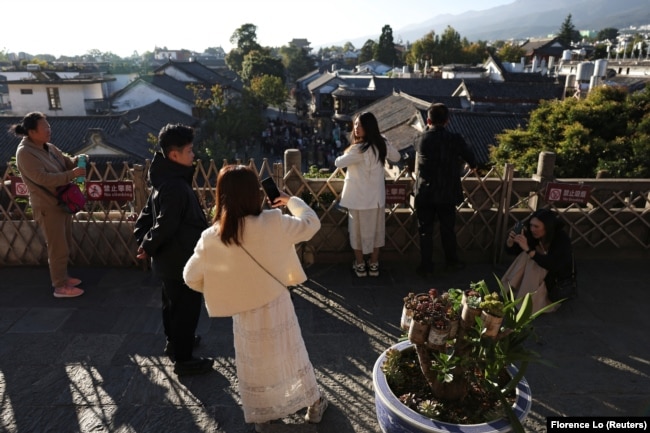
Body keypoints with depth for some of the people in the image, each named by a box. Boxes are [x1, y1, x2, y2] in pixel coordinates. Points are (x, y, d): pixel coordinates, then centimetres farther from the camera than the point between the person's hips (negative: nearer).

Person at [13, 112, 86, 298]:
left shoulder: (49, 147, 6)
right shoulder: (25, 153, -18)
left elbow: (66, 162, 15)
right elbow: (44, 178, -26)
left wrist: (76, 161, -8)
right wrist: (72, 174, -31)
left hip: (63, 203, 8)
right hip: (47, 207, -8)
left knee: (65, 245, 18)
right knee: (58, 248, 0)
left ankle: (62, 277, 34)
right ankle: (60, 287, 12)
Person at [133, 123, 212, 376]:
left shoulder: (167, 179, 7)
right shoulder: (176, 186, -27)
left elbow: (148, 213, 12)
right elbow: (165, 225, -28)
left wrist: (142, 239, 5)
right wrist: (148, 248, -13)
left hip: (170, 259, 10)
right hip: (180, 260, -10)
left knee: (173, 304, 25)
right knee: (186, 308, 4)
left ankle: (175, 342, 44)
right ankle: (183, 360, 17)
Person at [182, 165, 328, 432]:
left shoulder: (212, 238, -17)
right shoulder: (273, 223, -22)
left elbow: (191, 277, -5)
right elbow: (311, 223, -7)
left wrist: (219, 289, 12)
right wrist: (291, 201, 9)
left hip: (244, 313, 1)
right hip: (277, 305, 0)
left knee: (254, 365, 22)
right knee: (291, 355, 21)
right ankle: (315, 402, 41)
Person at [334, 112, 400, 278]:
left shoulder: (359, 149, -22)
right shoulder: (382, 143, -1)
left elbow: (338, 162, -14)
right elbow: (396, 157, 15)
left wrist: (339, 158, 8)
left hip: (359, 196, -6)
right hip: (377, 195, 6)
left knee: (358, 230, 9)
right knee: (376, 228, 14)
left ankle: (360, 266, 20)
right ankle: (374, 265, 24)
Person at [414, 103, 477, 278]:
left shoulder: (422, 140, -9)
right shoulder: (456, 139, -6)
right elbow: (470, 159, 7)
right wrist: (472, 165, 32)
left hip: (425, 193, -1)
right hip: (448, 193, 2)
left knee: (425, 231, 8)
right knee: (448, 229, 17)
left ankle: (426, 267, 13)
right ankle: (452, 262, 32)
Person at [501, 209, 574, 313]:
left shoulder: (562, 239, -26)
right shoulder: (533, 235, -13)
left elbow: (552, 265, -40)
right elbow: (513, 251, -5)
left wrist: (528, 249, -46)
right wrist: (510, 241, -28)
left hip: (560, 279, -5)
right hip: (542, 273, 5)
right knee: (527, 256, -20)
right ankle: (510, 292, -15)